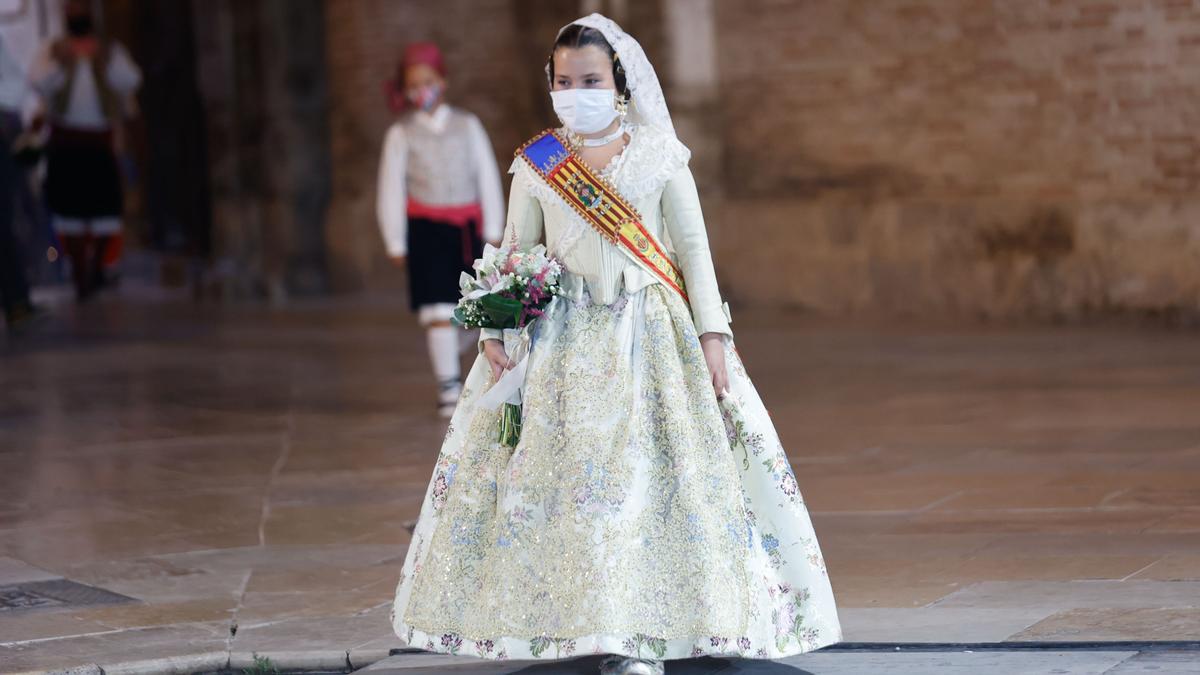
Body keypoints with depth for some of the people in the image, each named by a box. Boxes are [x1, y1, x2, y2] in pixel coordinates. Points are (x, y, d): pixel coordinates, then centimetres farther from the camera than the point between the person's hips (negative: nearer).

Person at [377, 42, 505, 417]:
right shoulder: (401, 134, 1)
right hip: (425, 228, -2)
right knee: (438, 311, -9)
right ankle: (448, 387, -4)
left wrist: (492, 229, 6)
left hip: (467, 227, 3)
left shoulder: (467, 125, 6)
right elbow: (391, 189, 2)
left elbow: (487, 178, 9)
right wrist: (396, 242, 1)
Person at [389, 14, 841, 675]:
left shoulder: (658, 157, 2)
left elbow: (693, 248, 3)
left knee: (650, 468, -8)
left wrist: (712, 334, -5)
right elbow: (513, 253, 9)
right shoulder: (536, 164, 5)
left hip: (651, 335, -1)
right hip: (562, 338, 2)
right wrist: (494, 329, -3)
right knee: (566, 469, -3)